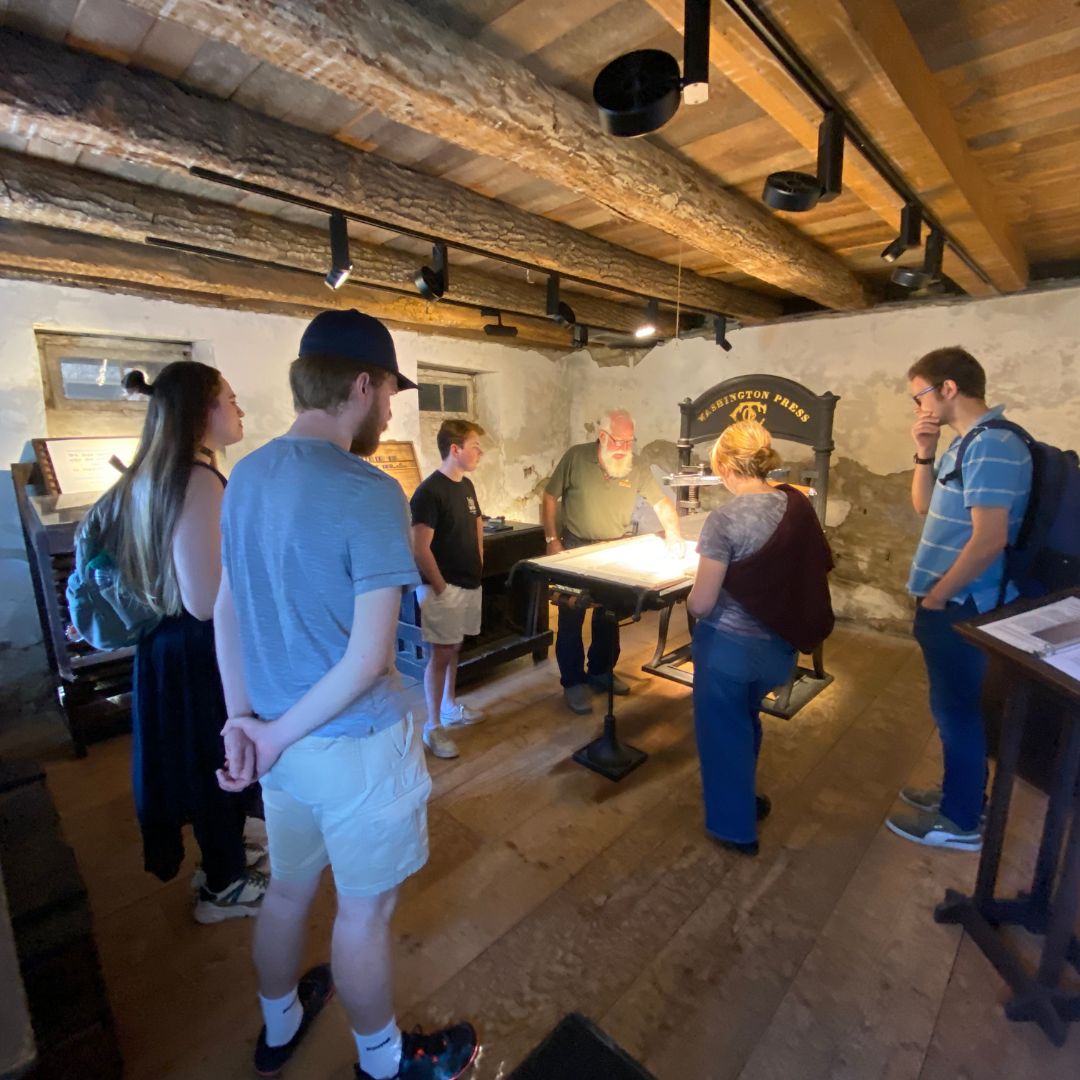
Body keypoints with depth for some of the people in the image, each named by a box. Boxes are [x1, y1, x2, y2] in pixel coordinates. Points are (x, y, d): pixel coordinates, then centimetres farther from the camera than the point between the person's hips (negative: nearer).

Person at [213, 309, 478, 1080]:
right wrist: (276, 734, -11)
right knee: (364, 912, 16)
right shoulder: (370, 493, -23)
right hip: (354, 744, -7)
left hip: (284, 740, 7)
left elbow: (227, 611, 6)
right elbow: (370, 656, -24)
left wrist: (243, 718, 1)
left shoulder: (246, 476, 2)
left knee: (288, 888, 28)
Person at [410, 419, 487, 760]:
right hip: (444, 588, -8)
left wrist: (478, 564, 13)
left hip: (469, 584, 8)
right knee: (441, 654, 0)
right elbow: (420, 548, -21)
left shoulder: (466, 485, 8)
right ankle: (433, 727, 13)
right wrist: (440, 586, -16)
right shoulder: (429, 492, -18)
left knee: (454, 648, 19)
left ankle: (451, 706, 35)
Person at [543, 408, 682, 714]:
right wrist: (552, 540, -10)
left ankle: (601, 672, 33)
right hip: (575, 549, -3)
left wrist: (673, 532, -17)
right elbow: (550, 497, -6)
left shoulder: (637, 468, -6)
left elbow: (662, 503, 1)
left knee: (609, 616, 14)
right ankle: (573, 682, 15)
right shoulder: (576, 457, -13)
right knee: (571, 617, 1)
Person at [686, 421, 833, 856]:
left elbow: (701, 603, -21)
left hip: (729, 646, -6)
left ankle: (734, 826, 34)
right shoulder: (799, 506, -4)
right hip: (779, 645, 7)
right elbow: (816, 571, 8)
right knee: (745, 721, 30)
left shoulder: (725, 519, -23)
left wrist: (689, 599, 1)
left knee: (723, 731, 16)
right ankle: (745, 798, 50)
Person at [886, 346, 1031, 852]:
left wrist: (936, 596, -17)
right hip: (952, 600, 10)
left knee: (956, 709, 5)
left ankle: (961, 821, 22)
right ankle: (961, 793, 38)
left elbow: (988, 540, -26)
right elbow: (925, 507, 16)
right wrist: (924, 454, 3)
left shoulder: (992, 446, -21)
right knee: (953, 706, 21)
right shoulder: (967, 443, 10)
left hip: (959, 605, -10)